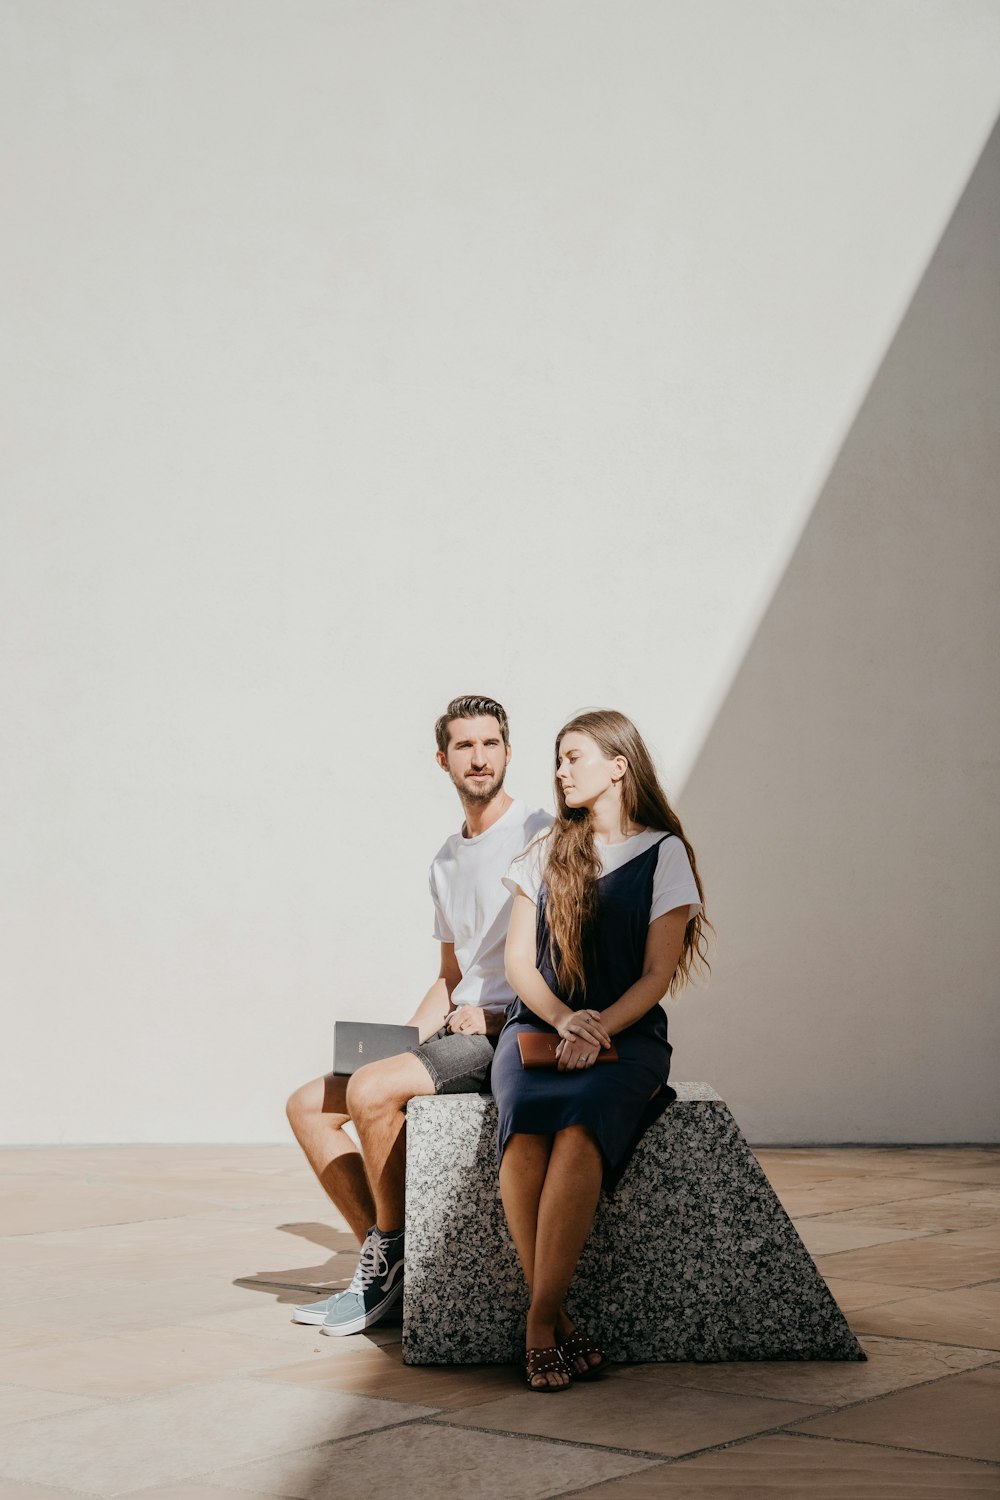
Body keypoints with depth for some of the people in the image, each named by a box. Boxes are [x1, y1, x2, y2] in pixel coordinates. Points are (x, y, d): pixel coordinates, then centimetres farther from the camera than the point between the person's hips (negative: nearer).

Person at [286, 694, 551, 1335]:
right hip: (460, 1035, 9)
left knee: (371, 1090, -28)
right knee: (308, 1105, 1)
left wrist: (491, 1015, -18)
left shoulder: (539, 835, -7)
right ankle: (385, 1267, -1)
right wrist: (404, 1041, 7)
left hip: (514, 1036, -9)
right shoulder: (447, 860, 18)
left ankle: (391, 1249, -9)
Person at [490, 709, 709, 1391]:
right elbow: (518, 961, 9)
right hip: (539, 1026, 2)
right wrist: (564, 1021, -11)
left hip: (626, 1034, -2)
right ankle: (560, 1323, -28)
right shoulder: (546, 852, 16)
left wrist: (599, 1029, -17)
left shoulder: (663, 854, 6)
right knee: (525, 1129, -33)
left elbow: (658, 975, -1)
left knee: (578, 1131, -36)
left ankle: (540, 1322, -33)